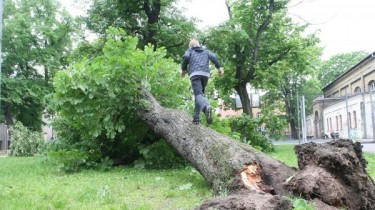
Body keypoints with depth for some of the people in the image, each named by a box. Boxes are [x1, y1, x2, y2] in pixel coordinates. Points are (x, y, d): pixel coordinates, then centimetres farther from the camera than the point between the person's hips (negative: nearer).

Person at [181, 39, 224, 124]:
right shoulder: (206, 51, 29)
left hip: (195, 74, -4)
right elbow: (213, 57, 11)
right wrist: (219, 67, 1)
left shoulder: (190, 50, 21)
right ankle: (196, 117, 10)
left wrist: (183, 70, 10)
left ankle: (207, 107, -49)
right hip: (206, 74, 4)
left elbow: (186, 57, 0)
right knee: (200, 93, 16)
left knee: (198, 94, -18)